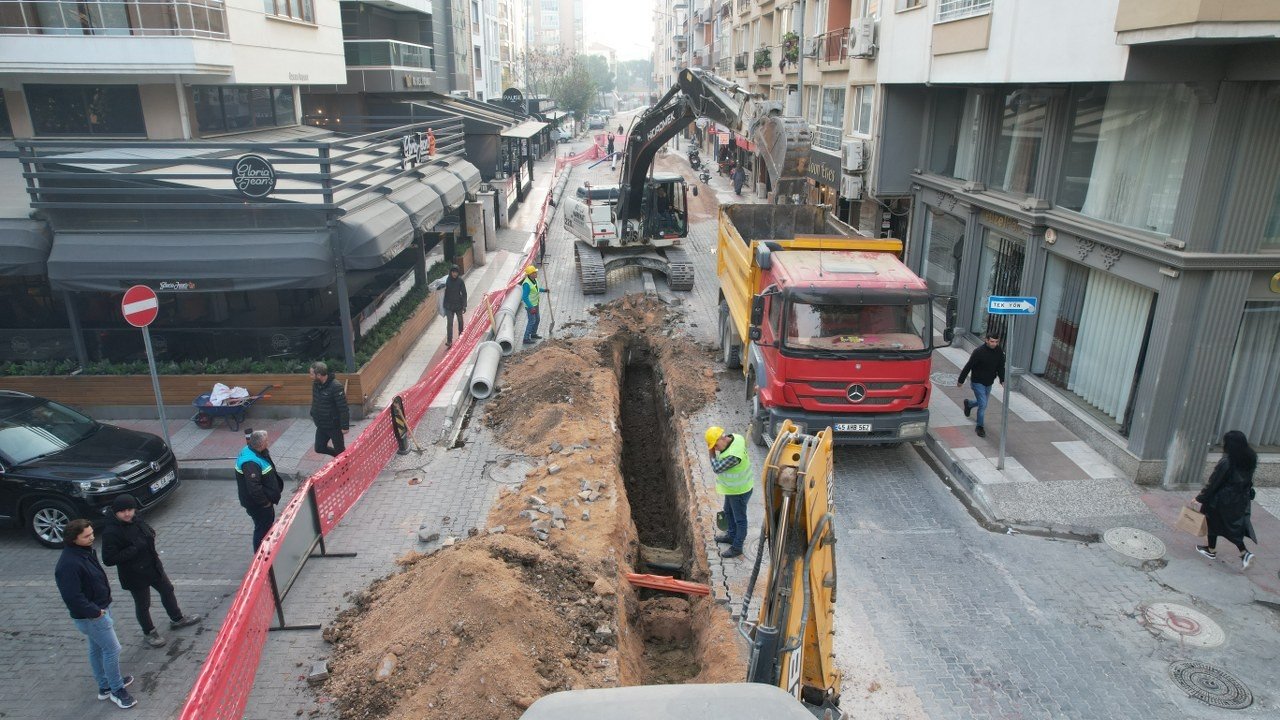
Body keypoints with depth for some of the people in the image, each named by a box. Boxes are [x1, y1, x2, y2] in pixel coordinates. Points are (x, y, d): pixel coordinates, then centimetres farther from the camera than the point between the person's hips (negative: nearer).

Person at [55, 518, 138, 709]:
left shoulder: (86, 551, 1)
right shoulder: (68, 564, -29)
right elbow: (72, 597, -29)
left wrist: (102, 606, 11)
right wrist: (94, 612, -20)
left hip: (100, 608, 10)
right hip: (90, 616, -10)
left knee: (97, 649, 22)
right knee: (112, 649, -1)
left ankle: (105, 686, 37)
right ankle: (117, 690, 13)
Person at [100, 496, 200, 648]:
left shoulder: (136, 520, -5)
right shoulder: (111, 532, -26)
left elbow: (149, 533, 15)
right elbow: (108, 559, -27)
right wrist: (134, 549, -30)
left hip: (153, 566, 7)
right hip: (135, 575, -7)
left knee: (167, 590, 22)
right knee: (142, 604, 12)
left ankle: (177, 619, 44)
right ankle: (149, 632, 35)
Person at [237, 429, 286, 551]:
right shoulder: (250, 463, -33)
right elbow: (253, 487, -35)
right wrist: (264, 501, -22)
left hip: (264, 499, 11)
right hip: (258, 504, -11)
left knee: (269, 521, 27)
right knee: (263, 529, 3)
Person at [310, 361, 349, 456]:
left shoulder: (336, 387, -26)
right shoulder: (315, 384, -2)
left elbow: (343, 408, -24)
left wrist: (345, 426, -22)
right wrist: (313, 414, 24)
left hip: (334, 426, -7)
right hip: (321, 425, 7)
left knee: (339, 450, 6)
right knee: (319, 448, 15)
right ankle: (340, 456, 36)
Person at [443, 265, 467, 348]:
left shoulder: (460, 281, -9)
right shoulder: (447, 281, -8)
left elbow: (464, 293, -5)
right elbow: (445, 293, -1)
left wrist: (464, 305, -7)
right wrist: (444, 305, 2)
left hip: (458, 304, 1)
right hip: (449, 305, -1)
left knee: (460, 320, 19)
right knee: (449, 323, -6)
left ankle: (461, 334, 42)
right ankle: (449, 341, -7)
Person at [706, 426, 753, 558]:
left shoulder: (734, 455, -39)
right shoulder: (733, 438, -12)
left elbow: (717, 468, -28)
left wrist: (711, 453, -19)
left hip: (739, 491, -9)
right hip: (732, 488, 9)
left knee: (740, 519, 11)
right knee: (728, 512, 28)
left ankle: (737, 547, 28)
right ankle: (732, 535, 49)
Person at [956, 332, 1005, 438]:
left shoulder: (999, 352, -6)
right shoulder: (979, 351, -22)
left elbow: (1001, 367, 7)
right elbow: (968, 367, -15)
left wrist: (1002, 380, -4)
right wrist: (961, 380, -10)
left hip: (989, 383, 6)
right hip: (978, 382, -6)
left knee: (983, 403, 20)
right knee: (983, 404, -10)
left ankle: (968, 404, 52)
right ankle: (980, 427, 6)